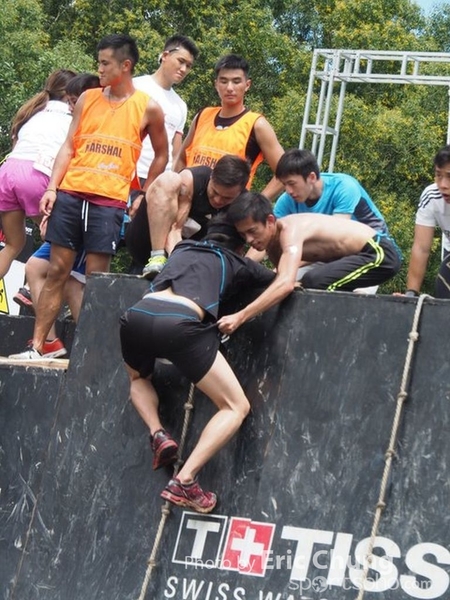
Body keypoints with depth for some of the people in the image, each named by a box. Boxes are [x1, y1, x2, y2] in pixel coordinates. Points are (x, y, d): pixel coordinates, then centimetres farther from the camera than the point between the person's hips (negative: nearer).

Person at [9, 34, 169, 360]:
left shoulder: (148, 108, 2)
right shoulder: (88, 99, 11)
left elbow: (161, 155, 13)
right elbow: (69, 147, 10)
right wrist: (52, 187, -1)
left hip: (109, 201, -3)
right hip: (70, 194, 3)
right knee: (57, 271, 2)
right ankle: (35, 347, 2)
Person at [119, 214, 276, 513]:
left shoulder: (182, 249, 35)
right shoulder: (238, 264, 24)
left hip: (137, 316, 5)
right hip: (181, 323, -5)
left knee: (138, 378, 39)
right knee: (236, 407, 7)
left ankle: (157, 434, 11)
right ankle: (184, 480, -9)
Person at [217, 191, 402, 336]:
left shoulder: (290, 231, -27)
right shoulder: (272, 245, 1)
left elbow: (286, 284, -41)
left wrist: (240, 317, -46)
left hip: (380, 252, -10)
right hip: (362, 253, 10)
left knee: (314, 282, -25)